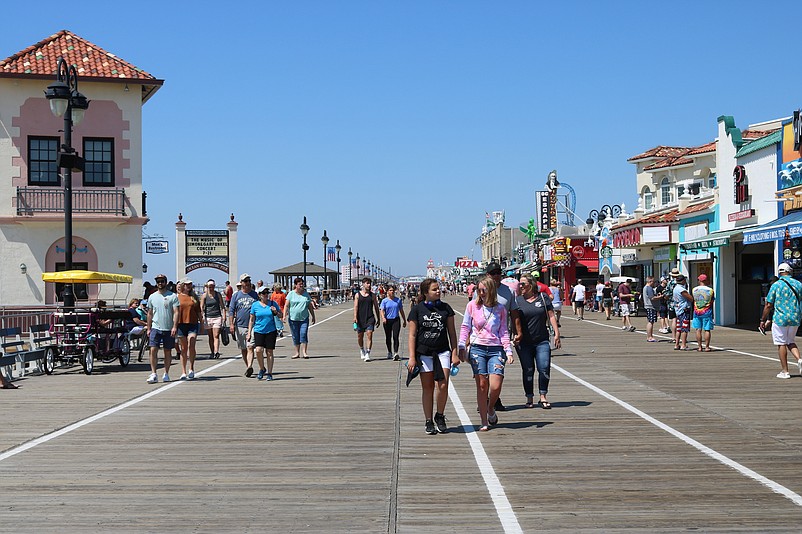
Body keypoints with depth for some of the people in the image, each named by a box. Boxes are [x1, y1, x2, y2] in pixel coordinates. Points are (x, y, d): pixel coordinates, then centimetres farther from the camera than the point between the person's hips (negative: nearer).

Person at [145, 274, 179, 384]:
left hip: (169, 329, -2)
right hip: (155, 328, 2)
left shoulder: (172, 296, 0)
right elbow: (150, 313, 16)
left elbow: (176, 312, -5)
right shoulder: (152, 297, 10)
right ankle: (153, 374, -7)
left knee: (168, 352, 6)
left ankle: (166, 374, 16)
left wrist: (174, 327, -15)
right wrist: (148, 328, 12)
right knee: (153, 350, -9)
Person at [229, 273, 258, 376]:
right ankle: (248, 367, 23)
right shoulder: (236, 295, 8)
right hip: (240, 326, 2)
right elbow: (231, 311, 6)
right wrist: (231, 324, -6)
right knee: (243, 349, 10)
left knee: (250, 348, -15)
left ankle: (249, 367, -25)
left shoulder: (255, 295, 8)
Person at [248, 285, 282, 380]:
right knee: (258, 350, -16)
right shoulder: (255, 305, 3)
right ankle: (262, 369, 8)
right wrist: (249, 333, 6)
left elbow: (280, 316, 11)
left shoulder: (273, 303, 4)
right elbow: (251, 320, 9)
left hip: (271, 331, 0)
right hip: (258, 331, 0)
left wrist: (276, 312, -11)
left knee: (269, 352, 1)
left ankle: (269, 373, 11)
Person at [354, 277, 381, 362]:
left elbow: (376, 307, 11)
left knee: (369, 335, -13)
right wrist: (355, 317, -16)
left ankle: (367, 354, -15)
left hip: (370, 318, 0)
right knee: (360, 336, 10)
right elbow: (356, 306, -4)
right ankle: (362, 350, 36)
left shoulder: (372, 295, 6)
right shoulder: (358, 295, 3)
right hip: (360, 318, 0)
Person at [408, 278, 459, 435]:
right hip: (424, 353, -1)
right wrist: (412, 357, -3)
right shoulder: (417, 309, 0)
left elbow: (452, 332, 9)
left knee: (443, 385, -11)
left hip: (442, 351, 1)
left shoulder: (445, 308, 5)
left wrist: (454, 353, 3)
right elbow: (412, 335, 1)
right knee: (427, 388, 4)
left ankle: (440, 416, 11)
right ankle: (429, 422, 14)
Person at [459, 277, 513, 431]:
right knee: (482, 385, -3)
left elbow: (503, 331, 9)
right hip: (477, 349, 0)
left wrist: (508, 351, 0)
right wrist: (461, 347, 0)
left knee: (495, 386, -11)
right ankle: (484, 422, 7)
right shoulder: (472, 305, 4)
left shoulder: (500, 308, 6)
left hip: (496, 349, 0)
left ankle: (491, 409, 20)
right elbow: (465, 327, 8)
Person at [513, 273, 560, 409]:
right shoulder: (517, 301, 5)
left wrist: (557, 334, -1)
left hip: (542, 341, 0)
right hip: (524, 342, 0)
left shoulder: (542, 298, 5)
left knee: (544, 368, -9)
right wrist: (517, 335, -8)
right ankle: (529, 399, 12)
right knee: (528, 370, 2)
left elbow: (551, 316, 5)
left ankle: (543, 398, 2)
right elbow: (515, 319, 3)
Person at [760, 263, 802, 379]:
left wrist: (763, 320, 4)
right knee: (790, 341, 20)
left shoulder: (776, 285, -6)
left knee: (781, 344, 4)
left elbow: (768, 305, -5)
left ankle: (785, 371, 4)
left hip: (780, 318, -4)